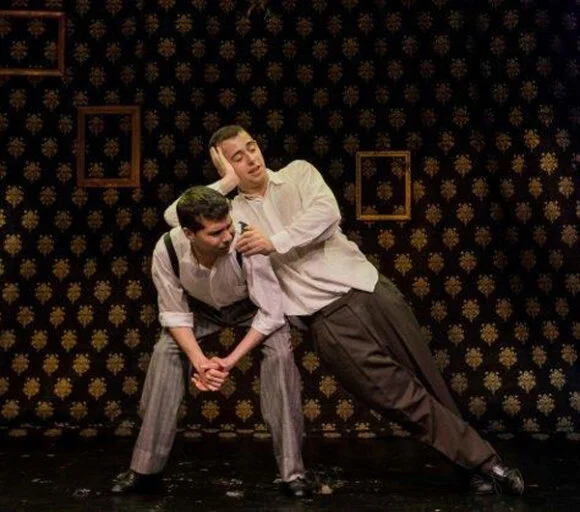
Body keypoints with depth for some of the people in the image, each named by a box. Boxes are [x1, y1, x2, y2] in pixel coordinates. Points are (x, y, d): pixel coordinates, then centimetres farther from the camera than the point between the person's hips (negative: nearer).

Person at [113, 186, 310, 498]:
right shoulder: (167, 250, -33)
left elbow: (270, 313, -30)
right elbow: (174, 313, -18)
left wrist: (229, 361, -34)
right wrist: (200, 362, -31)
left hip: (250, 305, -2)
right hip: (202, 307, 3)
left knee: (280, 352, -27)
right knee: (165, 352, -15)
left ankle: (292, 470, -17)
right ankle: (145, 470, -3)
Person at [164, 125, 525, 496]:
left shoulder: (298, 172, 9)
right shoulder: (233, 212, 6)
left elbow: (327, 213, -8)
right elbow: (174, 215, -3)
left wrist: (275, 242, -15)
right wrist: (228, 182, -3)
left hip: (370, 288, 2)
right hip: (328, 317, -2)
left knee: (429, 382, 6)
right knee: (401, 395, -6)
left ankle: (468, 461, 23)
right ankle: (481, 461, 7)